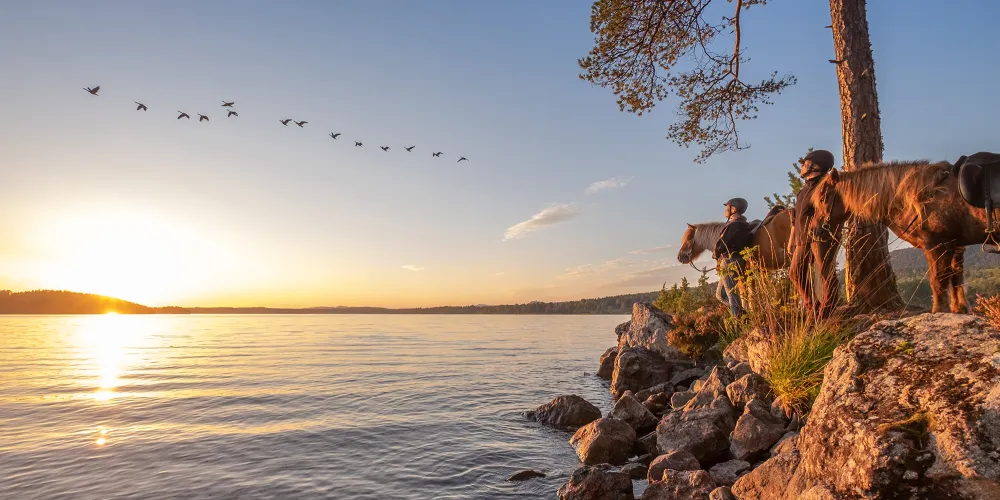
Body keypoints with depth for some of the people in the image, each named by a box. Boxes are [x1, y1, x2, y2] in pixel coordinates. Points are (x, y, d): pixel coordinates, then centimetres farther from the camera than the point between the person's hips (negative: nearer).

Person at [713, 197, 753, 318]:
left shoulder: (733, 225, -15)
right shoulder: (743, 225, 16)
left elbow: (720, 245, -16)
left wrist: (715, 255, 4)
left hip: (729, 263, -10)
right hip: (736, 262, 10)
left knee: (732, 295, -7)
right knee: (720, 295, 17)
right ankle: (741, 312, 12)